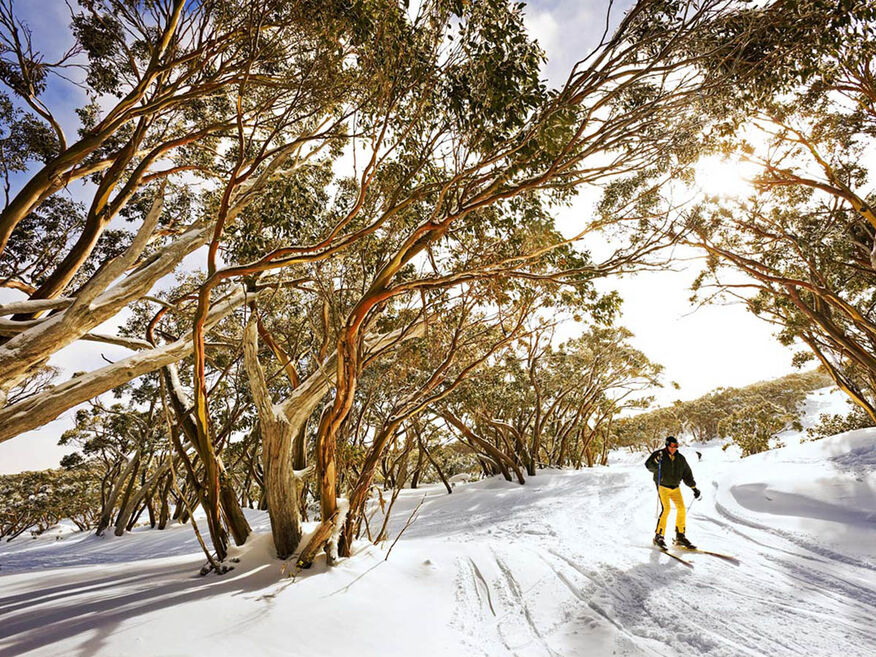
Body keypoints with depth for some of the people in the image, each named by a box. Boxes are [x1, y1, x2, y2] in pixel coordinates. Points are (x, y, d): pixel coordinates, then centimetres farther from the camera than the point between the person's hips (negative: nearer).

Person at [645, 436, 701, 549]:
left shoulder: (681, 459, 8)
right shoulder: (659, 454, -6)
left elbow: (687, 474, 17)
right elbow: (649, 466, -17)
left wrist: (694, 488, 14)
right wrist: (656, 460, -35)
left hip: (675, 487, 5)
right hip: (663, 486, -5)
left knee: (681, 508, -5)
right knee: (666, 509, -16)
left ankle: (680, 536, 10)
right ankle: (658, 536, -9)